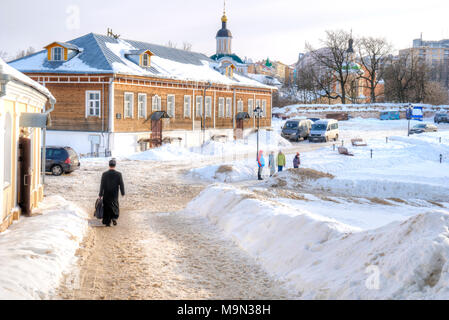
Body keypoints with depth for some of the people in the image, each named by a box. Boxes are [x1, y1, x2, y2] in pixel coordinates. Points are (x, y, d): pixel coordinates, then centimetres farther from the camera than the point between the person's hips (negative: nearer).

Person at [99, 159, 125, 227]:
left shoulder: (104, 174, -12)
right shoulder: (118, 174, -13)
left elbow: (102, 185, -9)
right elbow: (121, 185, -7)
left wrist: (100, 195, -1)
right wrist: (123, 193, 8)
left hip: (106, 195, 0)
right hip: (115, 195, 0)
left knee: (107, 208, 13)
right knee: (115, 206, 20)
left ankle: (107, 222, 16)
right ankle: (114, 217, -2)